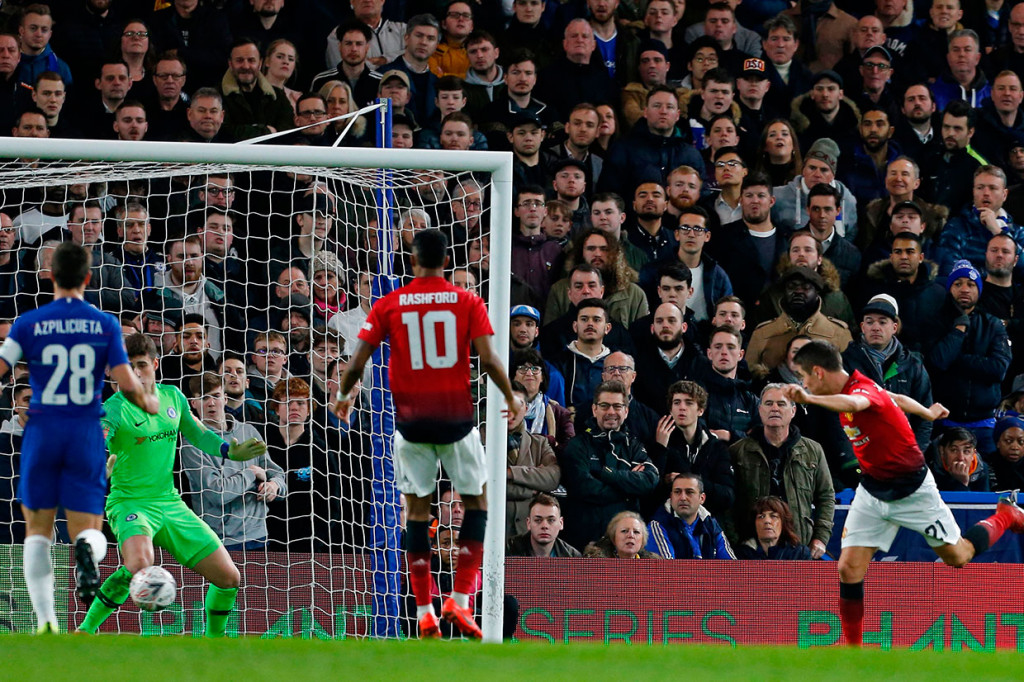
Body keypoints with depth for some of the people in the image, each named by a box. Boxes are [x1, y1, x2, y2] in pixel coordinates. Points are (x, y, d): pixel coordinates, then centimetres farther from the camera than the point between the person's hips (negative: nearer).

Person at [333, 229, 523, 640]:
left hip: (411, 419, 1)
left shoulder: (389, 305, 0)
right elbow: (488, 360, -9)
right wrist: (512, 398, 7)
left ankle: (424, 614, 7)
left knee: (417, 509, 9)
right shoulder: (468, 302, -2)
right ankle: (460, 600, 1)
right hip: (456, 417, -1)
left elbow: (357, 362, -3)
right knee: (476, 501, 13)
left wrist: (342, 396, 17)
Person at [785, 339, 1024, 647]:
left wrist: (808, 398, -76)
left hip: (912, 491, -7)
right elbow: (896, 398, 16)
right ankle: (852, 646, 3)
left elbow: (852, 404, -57)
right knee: (849, 568, -7)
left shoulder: (863, 391, -30)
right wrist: (928, 413, 36)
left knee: (958, 557, 11)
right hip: (872, 491, 7)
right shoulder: (852, 388, -3)